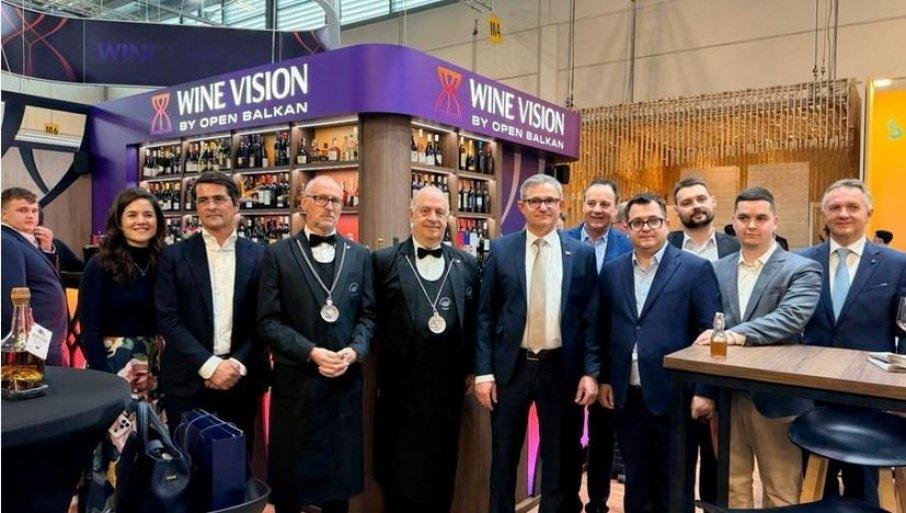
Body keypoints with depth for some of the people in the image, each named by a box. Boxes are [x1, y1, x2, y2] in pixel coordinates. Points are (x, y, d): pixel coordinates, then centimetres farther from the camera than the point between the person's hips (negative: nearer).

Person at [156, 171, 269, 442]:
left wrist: (238, 365, -10)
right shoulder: (174, 255, 0)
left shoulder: (259, 255, 3)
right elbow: (167, 319, -6)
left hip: (242, 381, 1)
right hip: (188, 382, -1)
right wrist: (209, 365, -13)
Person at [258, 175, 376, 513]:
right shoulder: (278, 254, -1)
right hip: (295, 380, -2)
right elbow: (268, 321, -7)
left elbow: (367, 315, 6)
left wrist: (354, 351, -12)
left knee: (340, 467, 14)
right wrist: (311, 352, -16)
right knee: (290, 473, 12)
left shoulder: (359, 256, 7)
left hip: (346, 379, 2)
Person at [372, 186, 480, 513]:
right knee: (400, 469, 12)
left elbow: (474, 320, 9)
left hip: (448, 384, 2)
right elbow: (374, 319, -1)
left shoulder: (467, 264, 7)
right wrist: (382, 368, -3)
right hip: (400, 384, -2)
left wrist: (471, 368, 6)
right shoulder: (384, 261, -1)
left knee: (441, 468, 16)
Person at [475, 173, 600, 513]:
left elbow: (591, 318, 2)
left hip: (562, 368, 1)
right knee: (504, 457, 13)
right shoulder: (500, 250, 0)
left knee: (560, 459, 14)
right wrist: (483, 371, -5)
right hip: (511, 367, 0)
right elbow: (485, 316, 0)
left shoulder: (582, 253, 2)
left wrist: (591, 371, -4)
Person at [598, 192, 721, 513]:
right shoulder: (612, 271, 7)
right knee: (636, 482, 17)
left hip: (675, 396, -3)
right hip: (627, 396, 4)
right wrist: (604, 379, 8)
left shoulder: (696, 269, -5)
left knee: (675, 486, 11)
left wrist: (705, 390, -11)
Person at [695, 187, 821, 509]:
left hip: (776, 397, -3)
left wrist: (736, 335, -31)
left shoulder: (802, 270, -4)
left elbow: (791, 318, -21)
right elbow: (707, 328, 5)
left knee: (780, 493, 11)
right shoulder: (716, 270, 7)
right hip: (725, 394, 4)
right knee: (732, 487, 17)